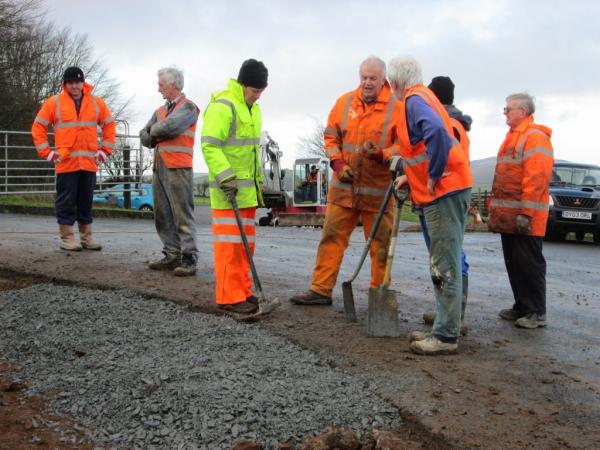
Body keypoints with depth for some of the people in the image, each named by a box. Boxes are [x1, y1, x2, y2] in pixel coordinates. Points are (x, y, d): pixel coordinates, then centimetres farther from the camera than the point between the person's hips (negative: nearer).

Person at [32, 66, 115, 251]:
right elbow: (38, 127, 5)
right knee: (66, 201, 1)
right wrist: (48, 152, -1)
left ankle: (87, 237, 17)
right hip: (66, 162, -3)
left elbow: (109, 125, 17)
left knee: (86, 201, 9)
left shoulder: (97, 103, 9)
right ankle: (67, 238, 8)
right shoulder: (54, 102, 2)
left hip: (89, 163, 3)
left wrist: (105, 150, 9)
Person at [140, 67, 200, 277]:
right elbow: (144, 136, 16)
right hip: (159, 168, 8)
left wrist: (154, 129, 2)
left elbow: (170, 126, -17)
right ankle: (172, 256, 13)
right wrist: (160, 135, -2)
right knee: (163, 216, 7)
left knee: (183, 214, -9)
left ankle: (189, 259, -7)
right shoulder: (160, 110, 22)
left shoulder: (188, 107, -1)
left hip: (178, 168, -8)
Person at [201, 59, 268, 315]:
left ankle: (242, 292, 21)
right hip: (227, 189, -9)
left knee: (245, 243, 13)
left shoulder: (253, 108, 18)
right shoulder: (222, 106, -13)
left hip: (248, 188, 9)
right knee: (229, 243, -7)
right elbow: (210, 146, -20)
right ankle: (228, 297, -3)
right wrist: (226, 178, -24)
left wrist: (259, 179, 24)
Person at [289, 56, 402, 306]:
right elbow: (331, 136, 12)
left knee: (380, 244, 5)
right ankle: (321, 290, 13)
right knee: (332, 237, 5)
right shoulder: (345, 102, 6)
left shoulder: (396, 107, -5)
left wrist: (381, 154, -24)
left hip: (378, 190, -3)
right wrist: (338, 163, -3)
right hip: (344, 186, 3)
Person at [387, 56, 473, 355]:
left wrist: (433, 177, -21)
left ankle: (446, 336, -2)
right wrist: (410, 177, 19)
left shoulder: (414, 100, -10)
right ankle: (444, 329, 22)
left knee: (445, 266, -7)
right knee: (445, 265, 14)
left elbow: (436, 132, -30)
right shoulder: (424, 97, 21)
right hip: (449, 188, 10)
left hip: (444, 189, -10)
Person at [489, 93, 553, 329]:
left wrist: (526, 212, -23)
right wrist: (495, 208, 19)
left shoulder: (535, 137, -10)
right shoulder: (512, 137, 20)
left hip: (525, 218, -9)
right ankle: (521, 306, 21)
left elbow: (536, 178, -19)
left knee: (529, 263, -5)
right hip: (508, 217, 9)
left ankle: (537, 313, 2)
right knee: (513, 263, 12)